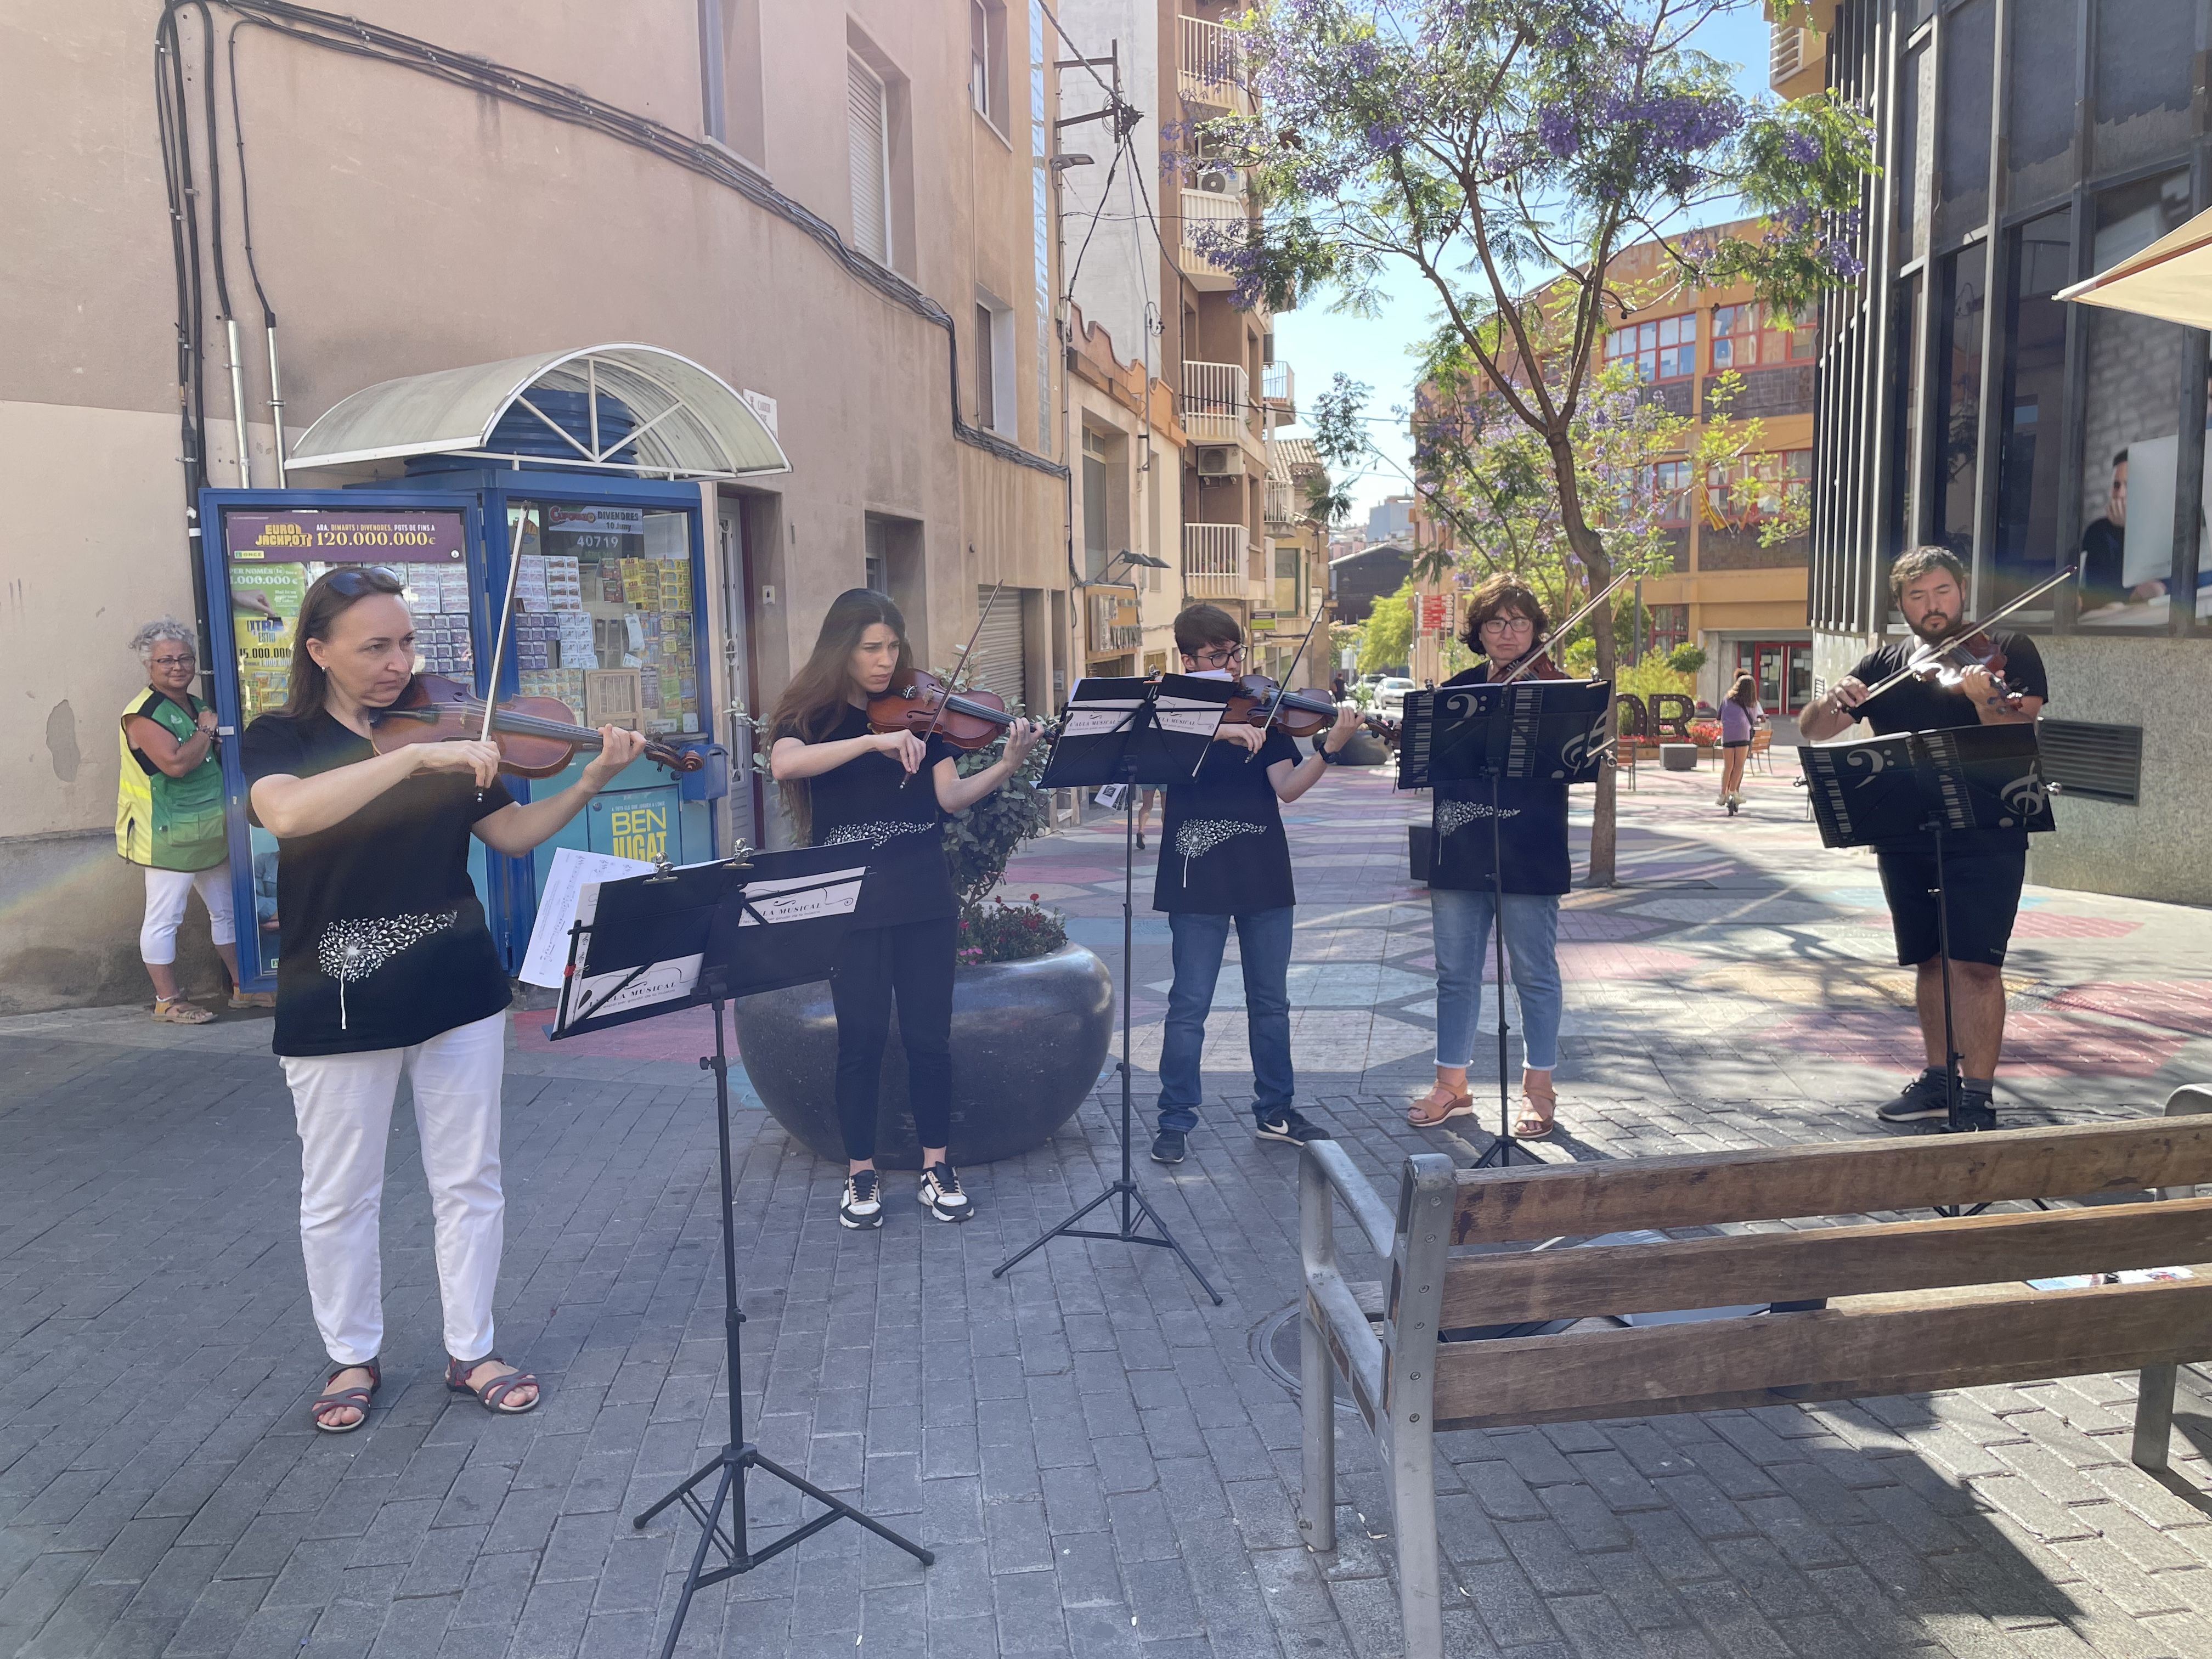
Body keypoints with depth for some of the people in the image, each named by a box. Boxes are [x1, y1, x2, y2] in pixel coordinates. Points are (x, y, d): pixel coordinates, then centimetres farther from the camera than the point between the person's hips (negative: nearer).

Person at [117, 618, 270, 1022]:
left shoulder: (196, 705, 13)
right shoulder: (143, 712, -14)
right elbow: (176, 762, -26)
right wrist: (206, 731, -13)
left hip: (209, 832, 9)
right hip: (167, 834, -9)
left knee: (226, 910, 14)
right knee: (164, 917, -1)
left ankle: (242, 988, 24)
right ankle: (168, 1002, 7)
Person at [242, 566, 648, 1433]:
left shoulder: (441, 729, 4)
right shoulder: (280, 740, -6)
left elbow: (513, 835, 2)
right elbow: (289, 813, -29)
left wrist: (590, 780, -13)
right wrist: (416, 757, -36)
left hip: (458, 991, 3)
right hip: (337, 1003, -3)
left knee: (469, 1181, 10)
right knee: (338, 1196, 11)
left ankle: (472, 1352, 26)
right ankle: (352, 1357, 31)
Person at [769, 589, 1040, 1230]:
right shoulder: (813, 714, 0)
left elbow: (949, 795, -4)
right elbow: (785, 765, -23)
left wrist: (1006, 766, -22)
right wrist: (875, 741, -32)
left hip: (925, 899, 2)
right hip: (850, 903, -2)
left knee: (929, 1035, 5)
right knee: (861, 1038, 2)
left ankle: (937, 1167, 19)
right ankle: (861, 1175, 18)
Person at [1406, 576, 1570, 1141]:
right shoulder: (1456, 690, 11)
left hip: (1528, 854, -4)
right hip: (1459, 852, 4)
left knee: (1534, 974, 5)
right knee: (1456, 973, 10)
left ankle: (1539, 1091, 18)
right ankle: (1452, 1085, 23)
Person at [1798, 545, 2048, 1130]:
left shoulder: (2005, 651, 0)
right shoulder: (1884, 664, 10)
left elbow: (2018, 737, -14)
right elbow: (1813, 729, 4)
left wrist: (1984, 698, -34)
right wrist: (1832, 701, -18)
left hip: (1985, 834, -4)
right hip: (1904, 837, 4)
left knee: (1975, 963, -10)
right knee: (1928, 960, 12)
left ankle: (1978, 1097, -3)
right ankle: (1939, 1079, 25)